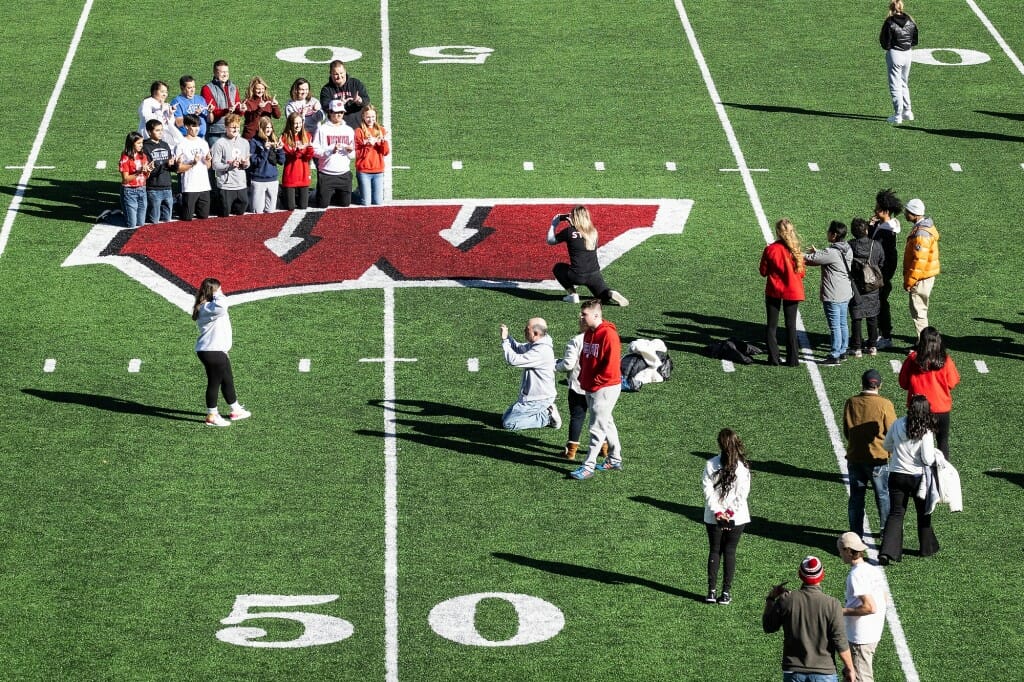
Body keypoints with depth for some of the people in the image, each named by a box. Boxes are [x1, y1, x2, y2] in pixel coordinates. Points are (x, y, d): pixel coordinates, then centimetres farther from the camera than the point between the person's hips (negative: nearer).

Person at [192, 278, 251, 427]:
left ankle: (236, 410, 34)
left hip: (218, 351, 11)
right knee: (214, 383, -1)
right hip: (211, 352, -11)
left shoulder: (209, 307, 14)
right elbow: (221, 306, -39)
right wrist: (218, 296, -23)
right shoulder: (207, 308, -20)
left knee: (227, 381, 21)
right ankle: (211, 416, 8)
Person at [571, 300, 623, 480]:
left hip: (605, 388, -9)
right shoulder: (589, 333, 9)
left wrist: (595, 382, -16)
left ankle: (588, 467, -5)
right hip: (590, 388, 9)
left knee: (597, 428, -6)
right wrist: (583, 378, 7)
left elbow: (611, 366, -23)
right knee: (606, 423, 18)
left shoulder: (608, 335, -19)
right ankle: (614, 460, 28)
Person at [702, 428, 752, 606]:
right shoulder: (742, 467, -9)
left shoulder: (711, 465, -8)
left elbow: (708, 490, -9)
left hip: (713, 517, 0)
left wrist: (717, 511, -7)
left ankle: (711, 591, 9)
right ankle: (726, 592, 6)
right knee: (730, 551, 7)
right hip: (737, 518, 0)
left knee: (714, 551, 11)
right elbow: (743, 493, -9)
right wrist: (731, 512, -6)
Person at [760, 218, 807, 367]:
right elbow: (802, 272, -4)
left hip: (773, 291, -1)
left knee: (772, 325, 11)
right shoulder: (795, 251, -12)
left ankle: (773, 358, 10)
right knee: (791, 325, 9)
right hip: (792, 291, 1)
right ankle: (793, 359, 9)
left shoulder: (770, 249, -13)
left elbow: (763, 272, -6)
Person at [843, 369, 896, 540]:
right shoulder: (884, 404, -14)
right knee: (883, 495, 14)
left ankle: (856, 532, 13)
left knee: (856, 497, 11)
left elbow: (846, 431, 8)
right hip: (878, 456, -3)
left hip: (854, 457, 3)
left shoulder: (851, 403, -3)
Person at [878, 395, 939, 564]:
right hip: (918, 477, -2)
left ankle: (887, 551, -9)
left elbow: (887, 446, 6)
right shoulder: (925, 433, -18)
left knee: (895, 514, 6)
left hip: (896, 475, 2)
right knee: (923, 512, 19)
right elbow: (928, 460, -19)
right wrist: (934, 455, 2)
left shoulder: (897, 425, -7)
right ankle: (927, 547, 34)